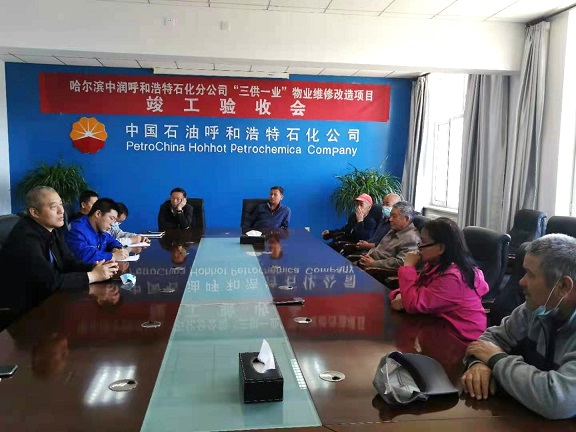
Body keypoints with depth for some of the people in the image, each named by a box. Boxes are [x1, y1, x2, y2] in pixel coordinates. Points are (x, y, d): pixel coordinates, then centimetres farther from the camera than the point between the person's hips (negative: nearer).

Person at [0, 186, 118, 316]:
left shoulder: (51, 230, 2)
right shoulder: (25, 238, -25)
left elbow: (69, 262, 2)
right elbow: (51, 281, -28)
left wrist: (94, 267, -16)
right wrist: (93, 275, -22)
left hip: (45, 298, 8)